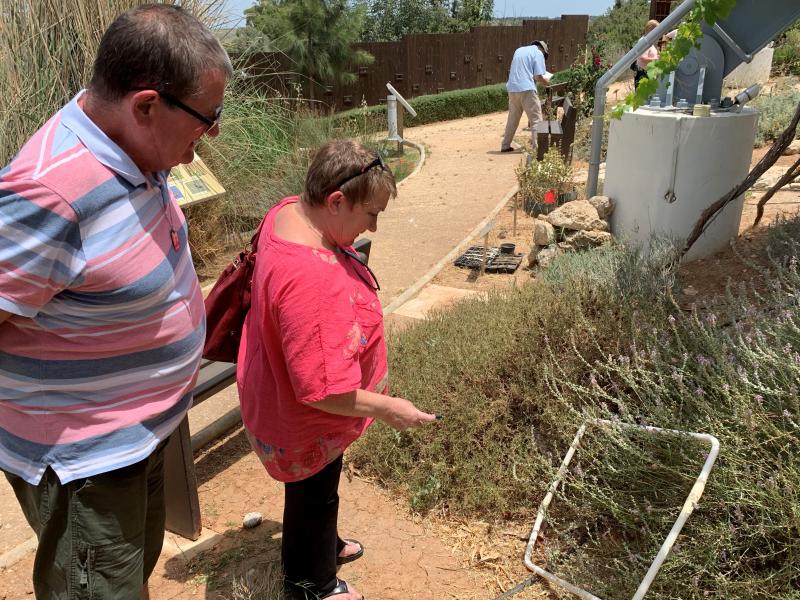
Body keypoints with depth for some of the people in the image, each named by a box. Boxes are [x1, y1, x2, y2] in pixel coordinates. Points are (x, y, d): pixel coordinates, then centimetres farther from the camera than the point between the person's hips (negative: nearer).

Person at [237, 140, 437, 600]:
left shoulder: (290, 210, -12)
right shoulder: (313, 282, -43)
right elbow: (322, 390, -36)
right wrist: (386, 408, -24)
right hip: (305, 426, -8)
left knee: (316, 491, 32)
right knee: (314, 496, 19)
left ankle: (324, 544, 59)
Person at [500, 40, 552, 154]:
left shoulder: (519, 50, 20)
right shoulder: (538, 53, 0)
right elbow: (539, 77, -9)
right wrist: (547, 81, 10)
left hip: (512, 89, 7)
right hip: (526, 89, -7)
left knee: (512, 119, 17)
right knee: (536, 120, -5)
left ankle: (505, 146, 21)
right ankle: (537, 148, -14)